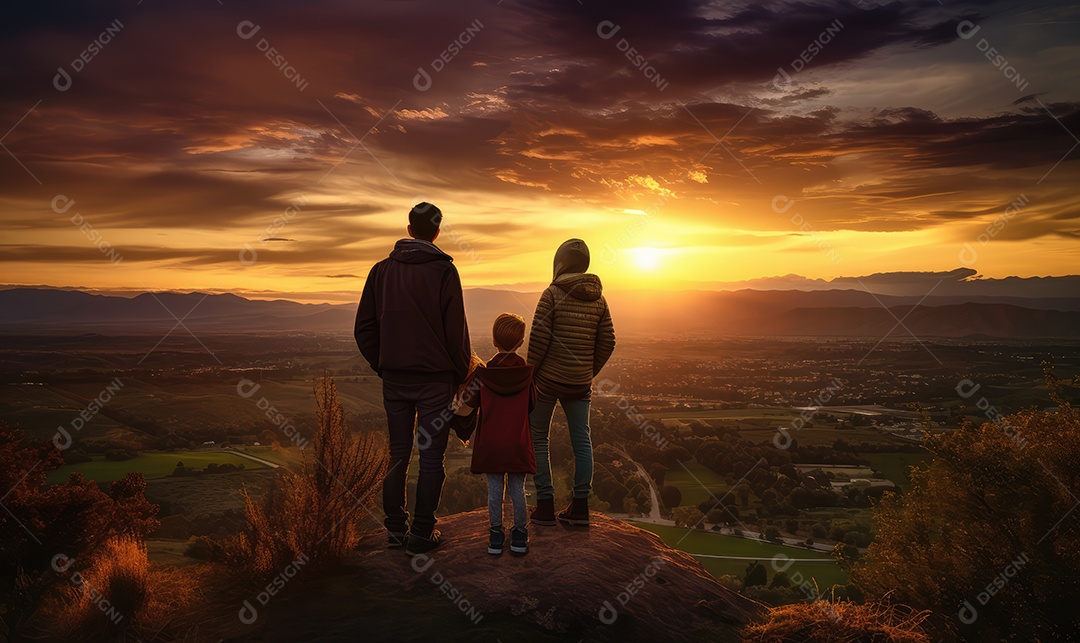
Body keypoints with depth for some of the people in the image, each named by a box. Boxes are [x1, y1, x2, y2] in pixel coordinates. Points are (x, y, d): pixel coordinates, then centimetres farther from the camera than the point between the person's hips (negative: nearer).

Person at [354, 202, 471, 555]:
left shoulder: (382, 270, 5)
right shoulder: (443, 270, -7)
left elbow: (364, 328, 6)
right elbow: (456, 331, -8)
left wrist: (383, 366, 15)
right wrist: (460, 374, 4)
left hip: (394, 378, 4)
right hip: (434, 379, -4)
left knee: (398, 454, 14)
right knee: (431, 458, 5)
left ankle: (396, 528, 21)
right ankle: (421, 533, 8)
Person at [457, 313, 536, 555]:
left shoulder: (482, 374, -10)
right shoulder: (527, 374, -7)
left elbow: (465, 410, -9)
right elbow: (532, 407, 5)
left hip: (490, 445, 0)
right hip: (518, 445, 1)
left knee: (494, 490, 11)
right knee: (517, 490, 12)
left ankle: (496, 535, 20)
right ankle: (520, 535, 22)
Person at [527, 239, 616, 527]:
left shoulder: (552, 294, -11)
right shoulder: (597, 298, 5)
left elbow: (538, 338, -15)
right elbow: (607, 342, 6)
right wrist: (589, 373, 16)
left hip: (548, 378, -5)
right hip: (580, 383, 5)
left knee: (537, 438, 7)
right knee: (581, 440, 11)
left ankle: (545, 505, 8)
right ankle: (580, 506, 14)